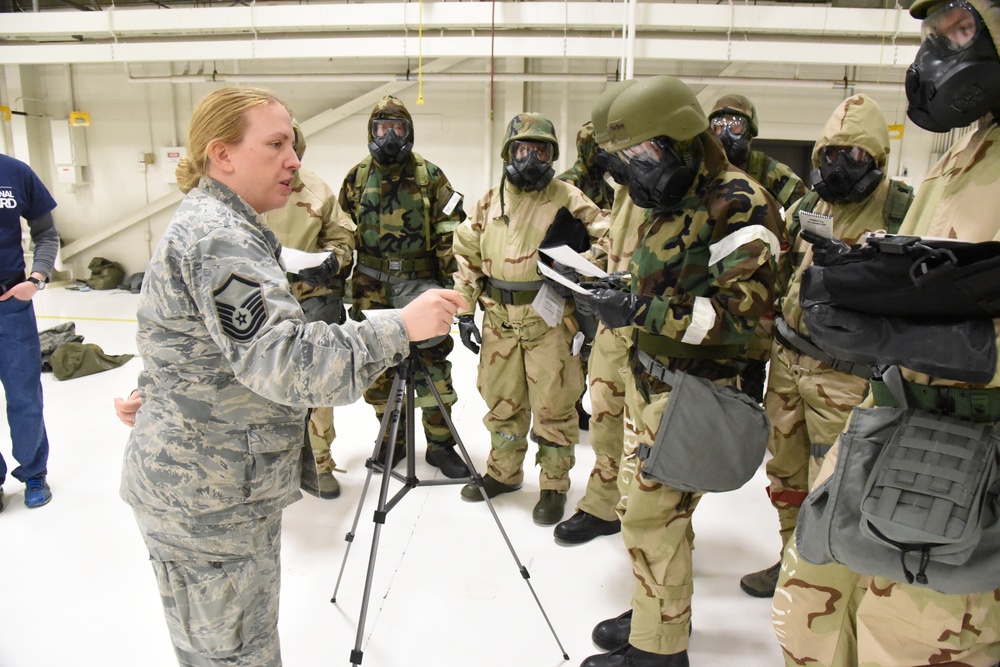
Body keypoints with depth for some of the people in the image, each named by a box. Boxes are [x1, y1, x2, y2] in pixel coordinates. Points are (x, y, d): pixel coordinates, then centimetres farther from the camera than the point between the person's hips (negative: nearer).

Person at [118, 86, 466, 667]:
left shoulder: (214, 224, 13)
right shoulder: (219, 237, -23)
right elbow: (283, 361, -35)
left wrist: (152, 393, 27)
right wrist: (400, 327, -34)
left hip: (220, 483, 10)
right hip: (207, 500, -10)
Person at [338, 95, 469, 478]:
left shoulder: (429, 176, 2)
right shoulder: (357, 178, 8)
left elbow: (450, 230, 1)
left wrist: (452, 274, -5)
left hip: (421, 284, -2)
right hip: (372, 288, 2)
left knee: (432, 362, -2)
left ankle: (440, 444, 12)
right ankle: (392, 440, 24)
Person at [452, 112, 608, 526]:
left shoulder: (567, 199, -3)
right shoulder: (489, 203, 8)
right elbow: (466, 255, 13)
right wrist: (465, 310, 9)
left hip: (550, 321, -4)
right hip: (500, 321, 4)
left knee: (553, 407, 2)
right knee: (502, 401, 15)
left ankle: (554, 487, 18)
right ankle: (503, 473, 34)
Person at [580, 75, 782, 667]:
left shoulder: (738, 205, -16)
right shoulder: (669, 202, 14)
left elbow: (743, 308, -24)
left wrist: (641, 310, -25)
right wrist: (615, 293, 3)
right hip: (649, 377, 9)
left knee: (651, 514, -3)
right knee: (639, 498, 17)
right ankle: (660, 613, 36)